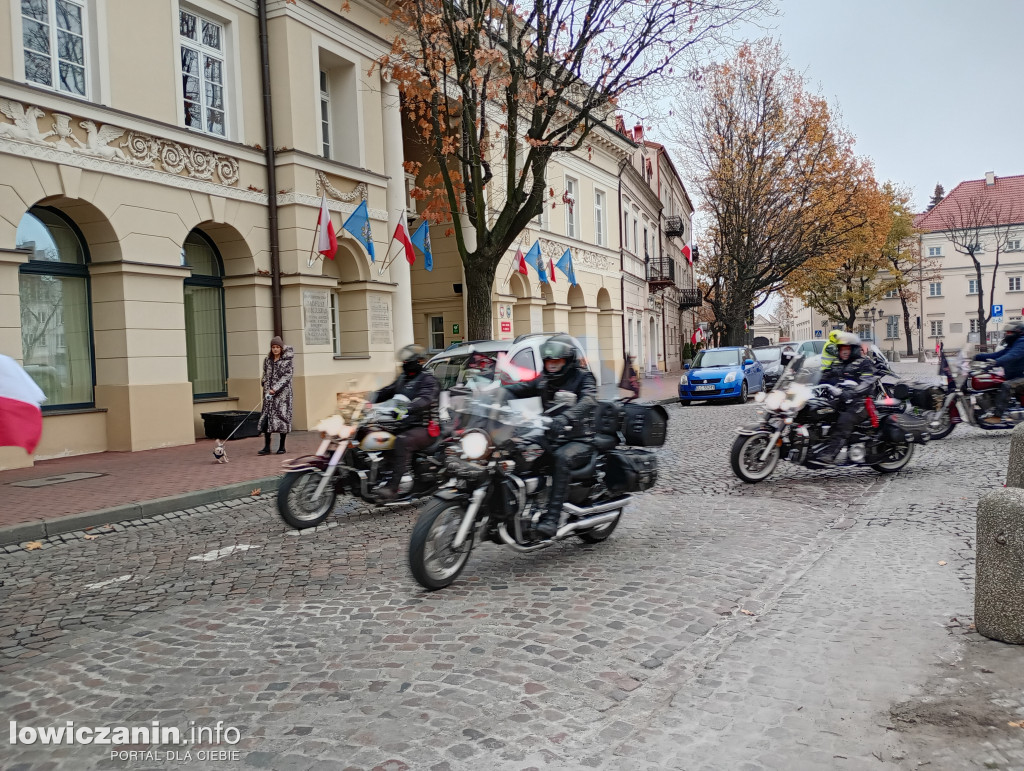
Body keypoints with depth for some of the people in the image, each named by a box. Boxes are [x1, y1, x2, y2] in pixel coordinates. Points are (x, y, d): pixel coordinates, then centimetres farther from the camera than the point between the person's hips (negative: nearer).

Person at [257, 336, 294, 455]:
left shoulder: (288, 360, -3)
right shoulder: (267, 360, 11)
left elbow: (287, 375, -10)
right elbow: (265, 376, 15)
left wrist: (275, 389, -17)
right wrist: (267, 390, 2)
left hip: (283, 392, -4)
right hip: (269, 393, 4)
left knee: (282, 415, -1)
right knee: (267, 417, -2)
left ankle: (282, 446, 9)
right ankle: (267, 447, 1)